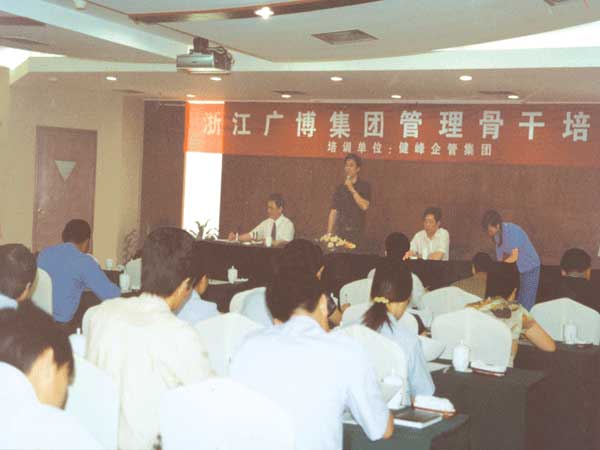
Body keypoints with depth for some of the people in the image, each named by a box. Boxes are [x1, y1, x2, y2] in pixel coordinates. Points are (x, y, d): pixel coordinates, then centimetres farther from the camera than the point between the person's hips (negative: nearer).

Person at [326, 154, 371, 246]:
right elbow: (333, 211, 10)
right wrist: (329, 233, 3)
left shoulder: (364, 186, 3)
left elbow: (364, 206, -12)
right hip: (339, 231, 3)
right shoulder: (340, 188, 12)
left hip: (355, 232, -3)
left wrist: (352, 189, -12)